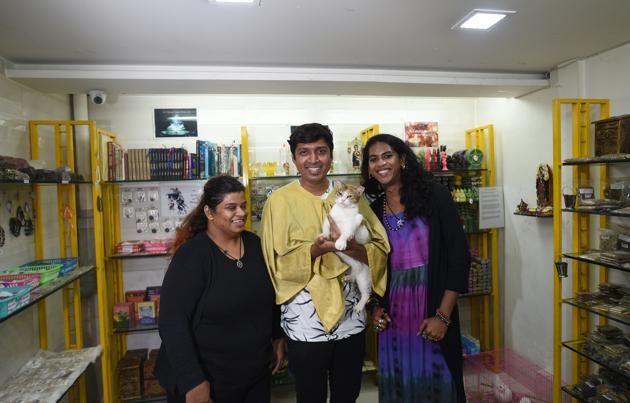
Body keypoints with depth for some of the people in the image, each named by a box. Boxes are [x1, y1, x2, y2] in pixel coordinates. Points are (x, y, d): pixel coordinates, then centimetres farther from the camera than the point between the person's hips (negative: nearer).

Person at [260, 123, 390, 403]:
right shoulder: (280, 201, -8)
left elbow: (381, 251, -2)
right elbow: (277, 263, -12)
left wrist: (349, 246, -22)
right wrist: (316, 249, -28)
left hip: (350, 318, 4)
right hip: (305, 323, -3)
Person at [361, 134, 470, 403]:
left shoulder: (435, 196, -6)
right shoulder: (373, 211, 5)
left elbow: (458, 256, -8)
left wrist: (443, 316, -11)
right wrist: (376, 307, 2)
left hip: (434, 313, -3)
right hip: (393, 317, 3)